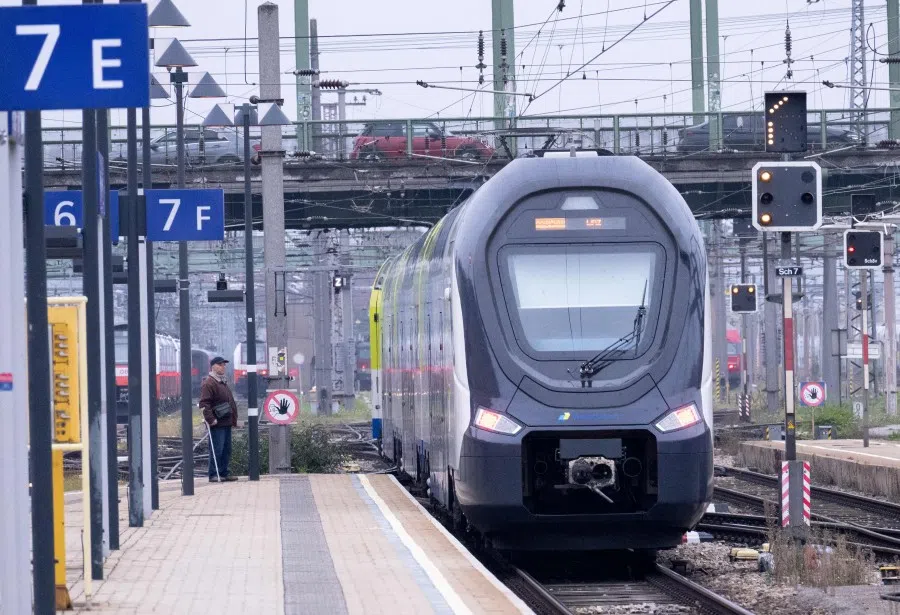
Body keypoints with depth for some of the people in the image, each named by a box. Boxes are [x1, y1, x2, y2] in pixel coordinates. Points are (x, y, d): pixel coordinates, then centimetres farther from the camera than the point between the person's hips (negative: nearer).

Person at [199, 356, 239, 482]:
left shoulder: (223, 383, 21)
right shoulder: (209, 383, -10)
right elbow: (204, 403, -18)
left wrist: (234, 419, 23)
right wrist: (210, 419, -24)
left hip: (226, 423, 10)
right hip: (217, 424, -9)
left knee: (226, 450, 10)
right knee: (217, 449, -9)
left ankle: (223, 473, 16)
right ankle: (213, 475, -6)